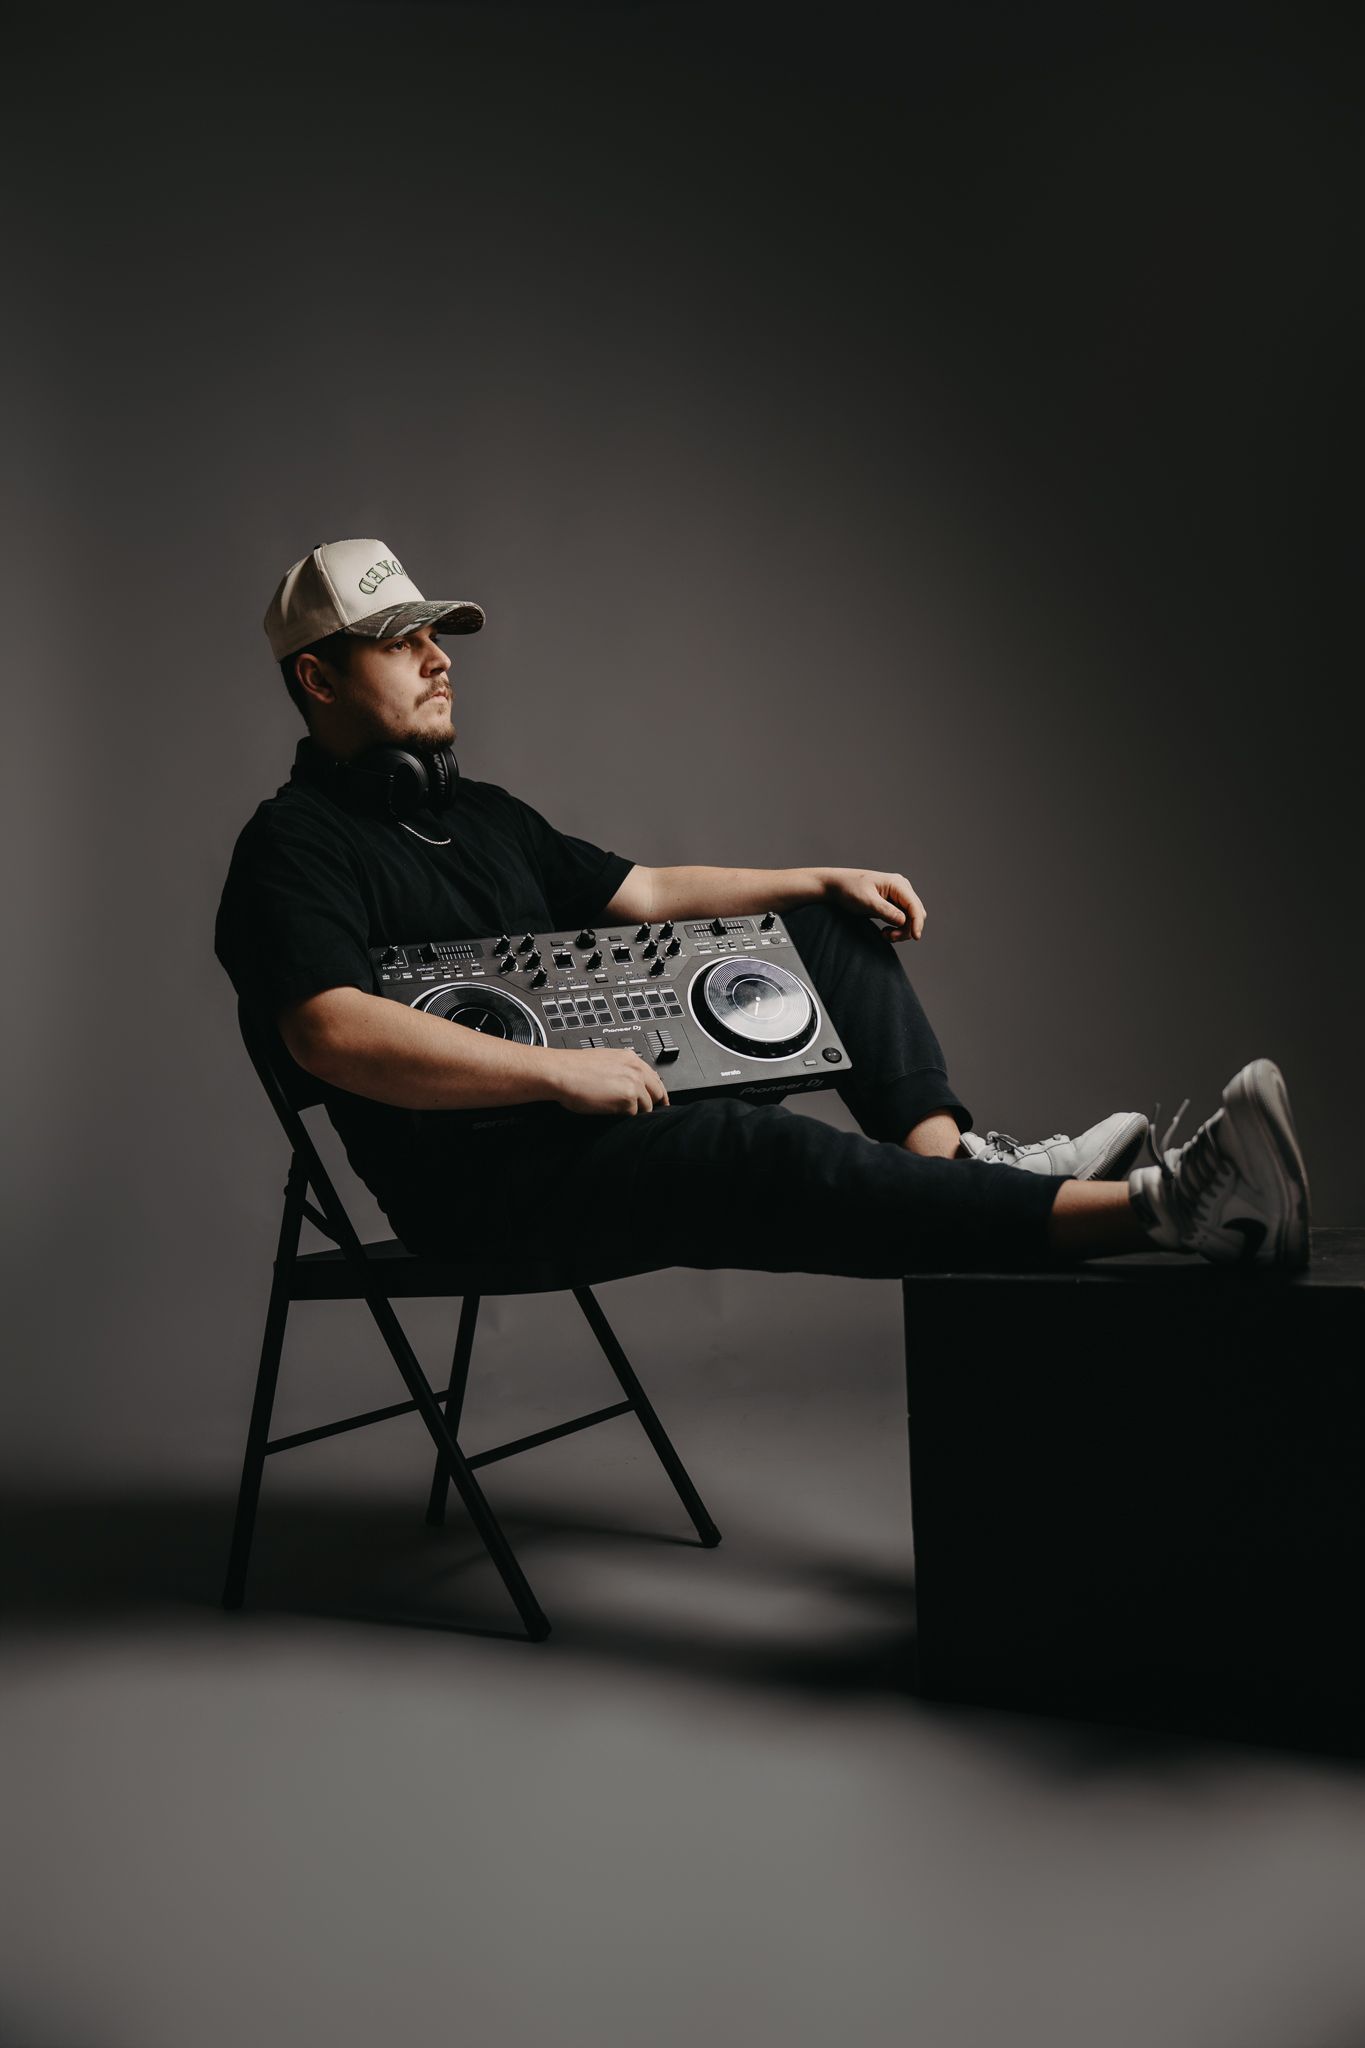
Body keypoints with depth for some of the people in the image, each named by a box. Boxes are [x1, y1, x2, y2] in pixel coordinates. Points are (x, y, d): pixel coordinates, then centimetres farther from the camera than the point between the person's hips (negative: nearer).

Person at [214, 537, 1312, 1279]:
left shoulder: (480, 811, 21)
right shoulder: (293, 843, -7)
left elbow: (646, 891, 23)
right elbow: (336, 1034, -24)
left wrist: (825, 881, 11)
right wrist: (556, 1067, -29)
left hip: (596, 1110, 9)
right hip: (482, 1178, -9)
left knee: (831, 924, 8)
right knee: (760, 1155, -34)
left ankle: (948, 1151, -17)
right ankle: (1156, 1209, -41)